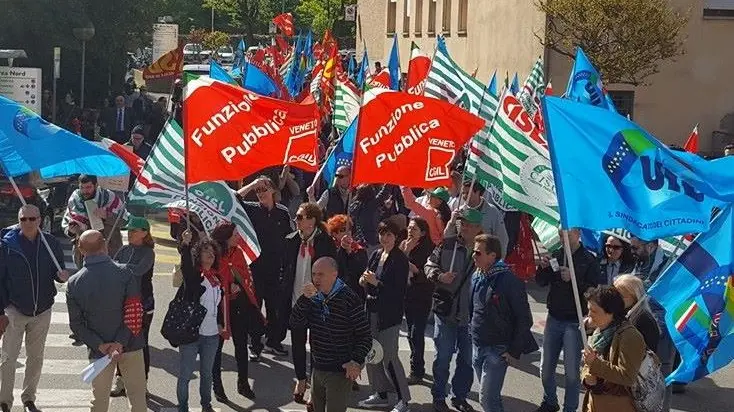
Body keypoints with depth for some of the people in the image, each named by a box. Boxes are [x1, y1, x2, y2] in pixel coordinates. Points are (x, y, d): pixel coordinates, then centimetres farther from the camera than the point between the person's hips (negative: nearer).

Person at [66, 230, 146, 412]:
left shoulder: (74, 283, -6)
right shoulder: (124, 273, -12)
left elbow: (76, 323, -6)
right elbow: (134, 312, -16)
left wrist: (100, 345, -8)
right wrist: (121, 342, -15)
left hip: (100, 350, 1)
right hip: (131, 346, -1)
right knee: (137, 396, 10)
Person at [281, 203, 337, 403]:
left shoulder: (325, 242, -10)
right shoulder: (291, 241, 0)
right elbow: (285, 270, 7)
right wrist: (285, 295, 2)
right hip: (296, 300, 4)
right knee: (297, 342, 14)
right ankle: (301, 381, 31)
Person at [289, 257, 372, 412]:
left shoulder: (349, 299, -15)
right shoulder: (314, 298, 5)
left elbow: (365, 335, -12)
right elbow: (295, 323, -6)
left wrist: (356, 362, -23)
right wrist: (304, 298, -18)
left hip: (340, 372, -7)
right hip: (317, 369, 7)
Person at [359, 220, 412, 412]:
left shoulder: (400, 259, -12)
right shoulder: (376, 254, 8)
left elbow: (399, 290, -16)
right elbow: (366, 281, 17)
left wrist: (376, 282, -20)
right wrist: (364, 280, -6)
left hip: (390, 313, -7)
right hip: (373, 310, 7)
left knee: (389, 356, -6)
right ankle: (381, 394, 24)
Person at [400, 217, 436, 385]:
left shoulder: (429, 249, -11)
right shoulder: (404, 245, 3)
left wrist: (415, 270, -24)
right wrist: (405, 252, -15)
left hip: (422, 297, -6)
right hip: (408, 295, 6)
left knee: (416, 334, -6)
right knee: (412, 334, 13)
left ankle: (416, 372, 3)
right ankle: (418, 368, 26)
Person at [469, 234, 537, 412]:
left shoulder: (510, 281, -17)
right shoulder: (476, 277, 3)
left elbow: (524, 319, -15)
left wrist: (514, 350, -14)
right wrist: (473, 333, 14)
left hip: (498, 349, -7)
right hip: (478, 346, 7)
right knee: (491, 396, 16)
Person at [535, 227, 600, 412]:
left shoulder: (589, 260, -9)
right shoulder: (556, 255, 5)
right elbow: (541, 282, 9)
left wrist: (573, 279, -27)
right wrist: (543, 268, -10)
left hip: (574, 322, -5)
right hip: (554, 318, 5)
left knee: (572, 372, 0)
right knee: (546, 368, 14)